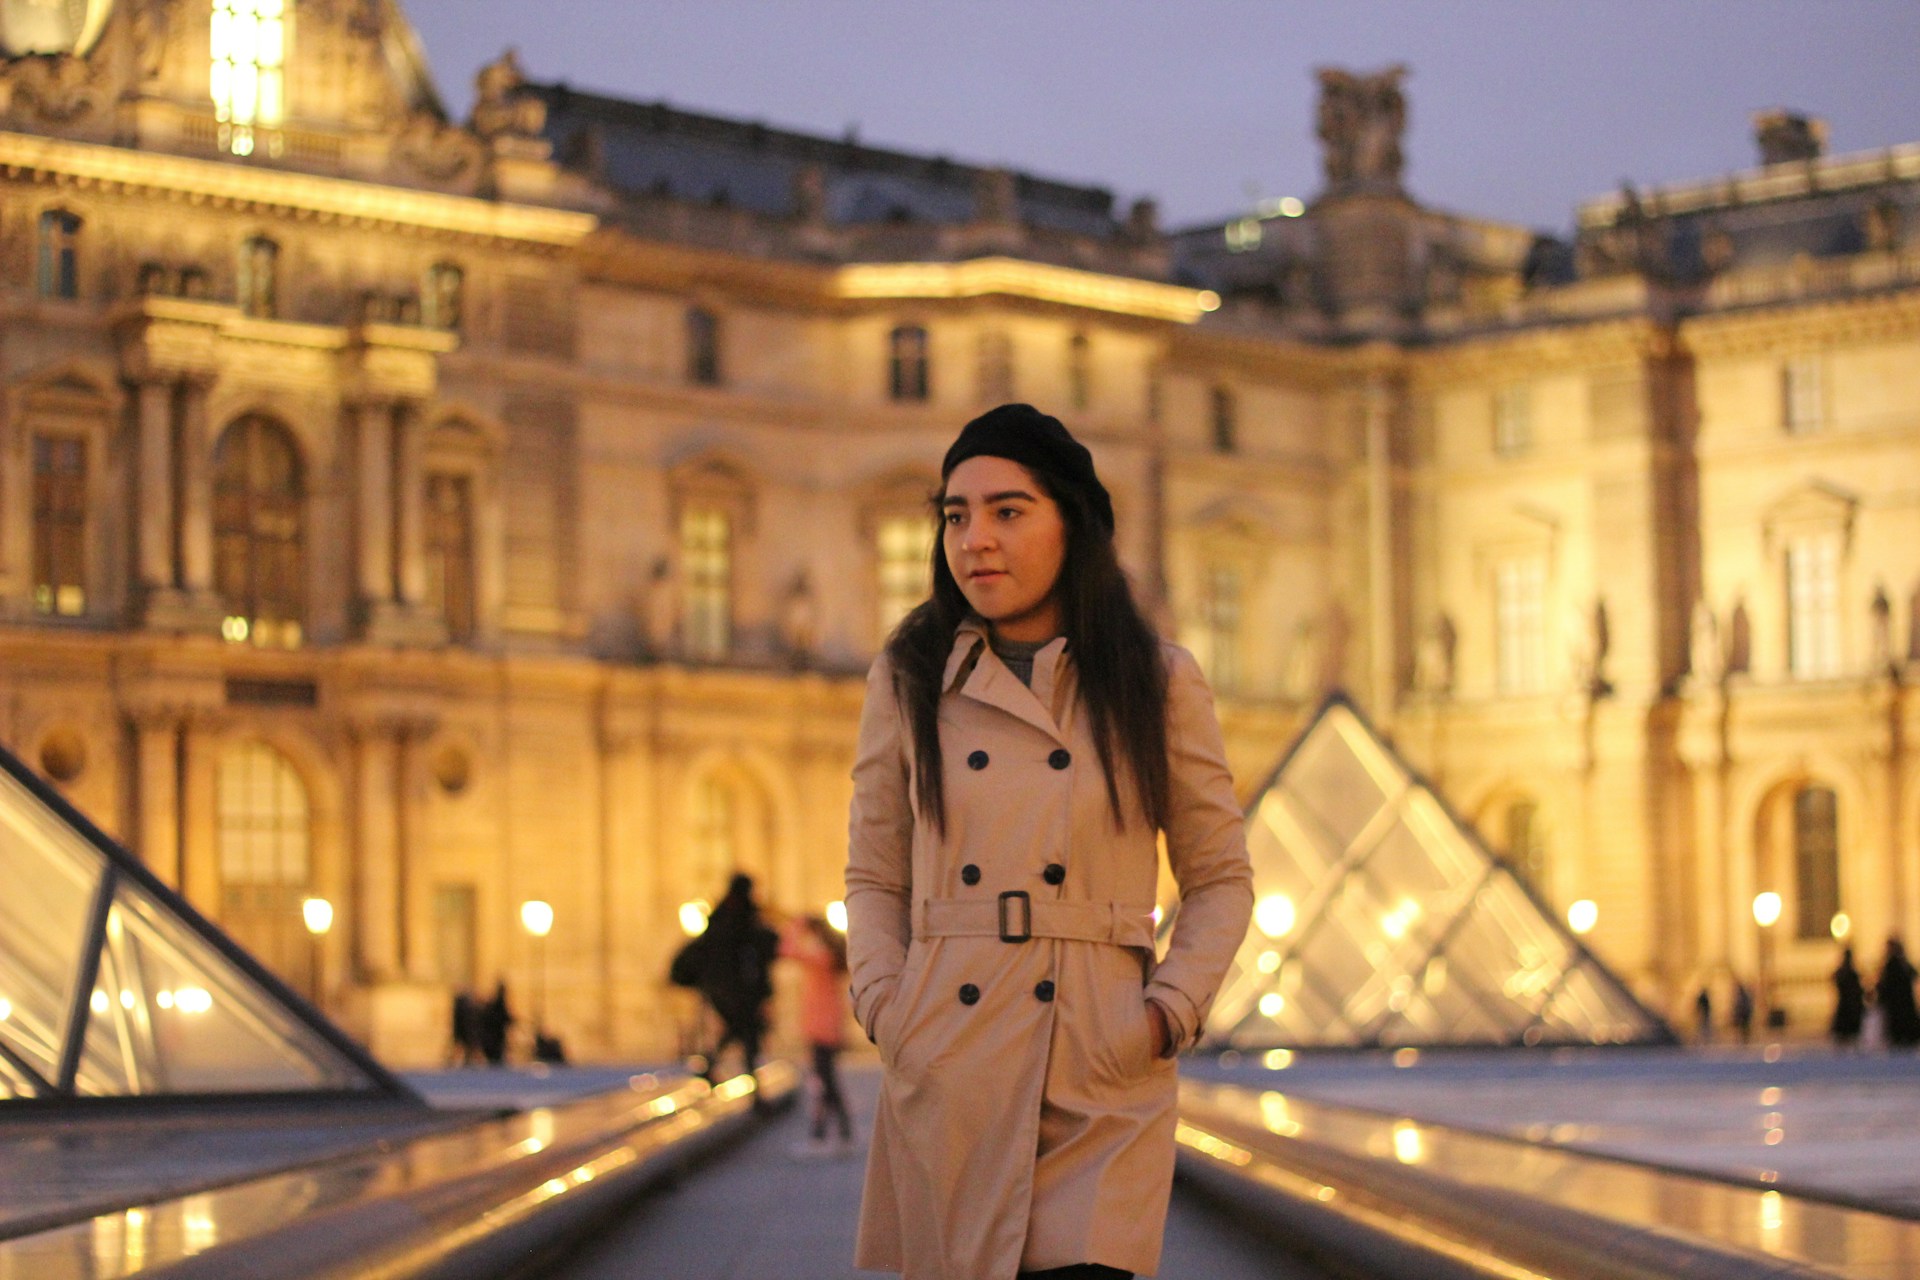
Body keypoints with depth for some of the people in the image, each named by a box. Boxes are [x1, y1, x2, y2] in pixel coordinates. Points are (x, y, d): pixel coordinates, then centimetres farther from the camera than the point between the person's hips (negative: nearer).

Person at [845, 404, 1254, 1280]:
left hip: (1101, 1076, -1)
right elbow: (873, 878, 13)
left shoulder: (1157, 682, 4)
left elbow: (1220, 878, 9)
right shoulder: (908, 681, 8)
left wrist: (1168, 1012, -4)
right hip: (946, 1069, 2)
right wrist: (886, 1008, -2)